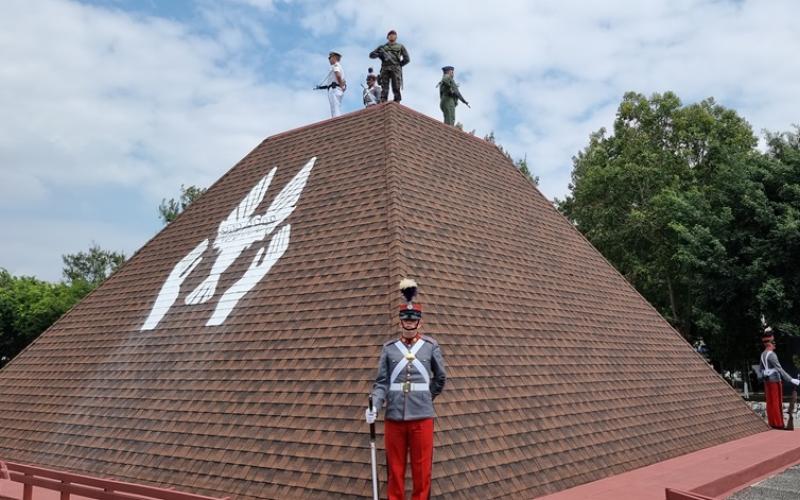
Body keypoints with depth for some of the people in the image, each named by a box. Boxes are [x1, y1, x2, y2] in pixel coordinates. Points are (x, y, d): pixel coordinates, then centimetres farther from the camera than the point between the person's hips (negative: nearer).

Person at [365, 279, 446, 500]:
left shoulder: (431, 346, 1)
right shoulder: (389, 348, 2)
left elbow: (440, 378, 13)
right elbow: (381, 382, 1)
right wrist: (374, 407, -13)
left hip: (422, 416, -1)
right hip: (394, 417, 1)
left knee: (421, 469, 7)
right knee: (395, 468, 10)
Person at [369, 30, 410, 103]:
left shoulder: (400, 46, 21)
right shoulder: (383, 47, 25)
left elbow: (407, 59, 12)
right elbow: (371, 55, 17)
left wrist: (398, 65, 4)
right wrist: (380, 54, 0)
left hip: (395, 69, -1)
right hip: (385, 69, 1)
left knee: (396, 89, -13)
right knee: (384, 88, -12)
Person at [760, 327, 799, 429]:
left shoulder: (763, 354, 9)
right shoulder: (771, 355, -20)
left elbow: (762, 369, 16)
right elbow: (779, 369, -26)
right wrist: (791, 380, -28)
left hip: (767, 381, 9)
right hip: (774, 380, -9)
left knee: (770, 402, 13)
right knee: (776, 402, -1)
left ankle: (772, 422, 18)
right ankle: (777, 423, 5)